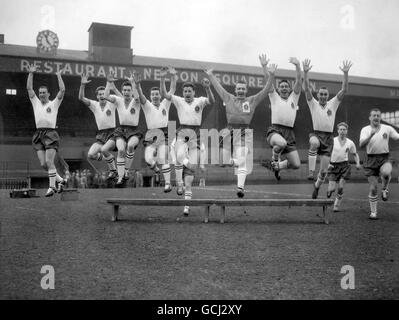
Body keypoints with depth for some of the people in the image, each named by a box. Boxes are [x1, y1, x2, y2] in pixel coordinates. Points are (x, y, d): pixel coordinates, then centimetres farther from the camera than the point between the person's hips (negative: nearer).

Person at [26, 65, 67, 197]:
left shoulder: (54, 103, 8)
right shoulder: (36, 102, 19)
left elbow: (62, 90, -2)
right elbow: (29, 88, 16)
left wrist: (59, 76, 3)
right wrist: (31, 73, 11)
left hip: (51, 134, -4)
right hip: (38, 135, 5)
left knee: (49, 162, -12)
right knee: (43, 164, -1)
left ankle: (52, 187, -5)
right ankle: (61, 180, 16)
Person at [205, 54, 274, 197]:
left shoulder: (252, 100, 11)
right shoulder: (228, 98, 15)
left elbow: (265, 90, 6)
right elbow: (218, 87, 23)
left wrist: (270, 74, -3)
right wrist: (211, 76, 26)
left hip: (244, 134, -2)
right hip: (229, 133, 2)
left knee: (242, 163, -11)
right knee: (225, 161, 8)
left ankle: (240, 187, -13)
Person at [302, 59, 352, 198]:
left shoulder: (333, 104, 11)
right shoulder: (313, 104, 6)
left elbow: (344, 90, 0)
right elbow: (307, 89, -6)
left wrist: (346, 73, -10)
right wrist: (305, 72, -18)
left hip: (329, 137, 2)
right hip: (316, 133, -2)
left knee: (324, 170, 0)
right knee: (314, 143, -42)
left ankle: (317, 185, 29)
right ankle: (311, 170, -33)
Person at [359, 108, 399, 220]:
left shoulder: (387, 128, 5)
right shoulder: (365, 130, 0)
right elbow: (361, 145, -16)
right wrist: (371, 135, -30)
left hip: (385, 158, 0)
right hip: (371, 160, 0)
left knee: (386, 173, -35)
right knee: (373, 188, 0)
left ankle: (384, 190, -3)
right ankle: (373, 212, 16)